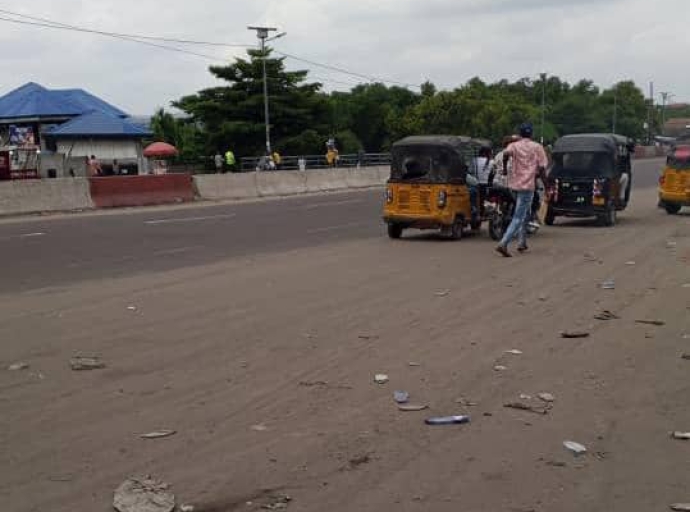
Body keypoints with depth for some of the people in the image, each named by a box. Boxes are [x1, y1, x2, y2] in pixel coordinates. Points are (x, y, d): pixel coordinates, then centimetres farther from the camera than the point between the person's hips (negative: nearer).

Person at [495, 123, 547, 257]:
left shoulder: (514, 145, 6)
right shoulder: (537, 147, 2)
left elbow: (506, 153, -16)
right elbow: (542, 167, -5)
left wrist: (505, 166, 0)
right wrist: (535, 175, 12)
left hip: (514, 183, 4)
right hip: (528, 185, -4)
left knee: (524, 213, 24)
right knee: (519, 217, -8)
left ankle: (522, 242, 25)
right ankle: (504, 244, -22)